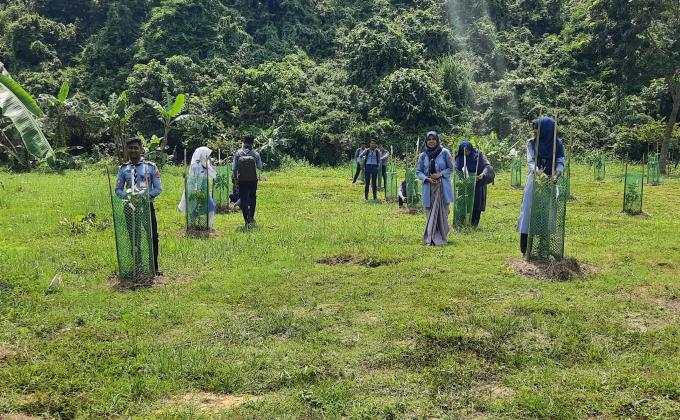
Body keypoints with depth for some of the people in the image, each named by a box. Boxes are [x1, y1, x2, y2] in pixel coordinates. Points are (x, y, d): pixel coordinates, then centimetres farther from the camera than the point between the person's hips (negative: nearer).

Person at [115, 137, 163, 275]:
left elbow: (158, 188, 0)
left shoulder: (151, 167, 1)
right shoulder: (123, 169, 6)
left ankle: (154, 267, 6)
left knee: (152, 236, -3)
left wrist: (147, 195, -16)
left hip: (147, 206, -1)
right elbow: (118, 189, 9)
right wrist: (127, 195, -12)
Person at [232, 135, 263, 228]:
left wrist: (235, 178, 9)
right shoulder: (255, 154, -8)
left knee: (243, 200, 4)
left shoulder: (238, 153, -6)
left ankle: (247, 220, -3)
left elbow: (234, 168, -4)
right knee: (252, 198, 20)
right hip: (253, 179, 1)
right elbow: (260, 167, -1)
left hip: (241, 180, -1)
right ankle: (251, 217, 23)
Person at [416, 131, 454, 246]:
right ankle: (431, 238, 2)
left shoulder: (444, 152, 0)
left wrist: (440, 174, -13)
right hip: (428, 188, 2)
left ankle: (442, 238, 9)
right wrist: (427, 178, -9)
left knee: (442, 212, -1)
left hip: (442, 187, -2)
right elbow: (418, 171, 9)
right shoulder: (423, 155, 7)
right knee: (430, 213, -1)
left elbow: (451, 168, 3)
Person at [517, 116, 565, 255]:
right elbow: (530, 161, -11)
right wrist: (538, 172, -31)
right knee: (530, 211, -3)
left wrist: (556, 174, -28)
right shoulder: (532, 143, 0)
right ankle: (526, 247, 1)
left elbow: (560, 163, -7)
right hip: (534, 180, 0)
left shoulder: (557, 144, 0)